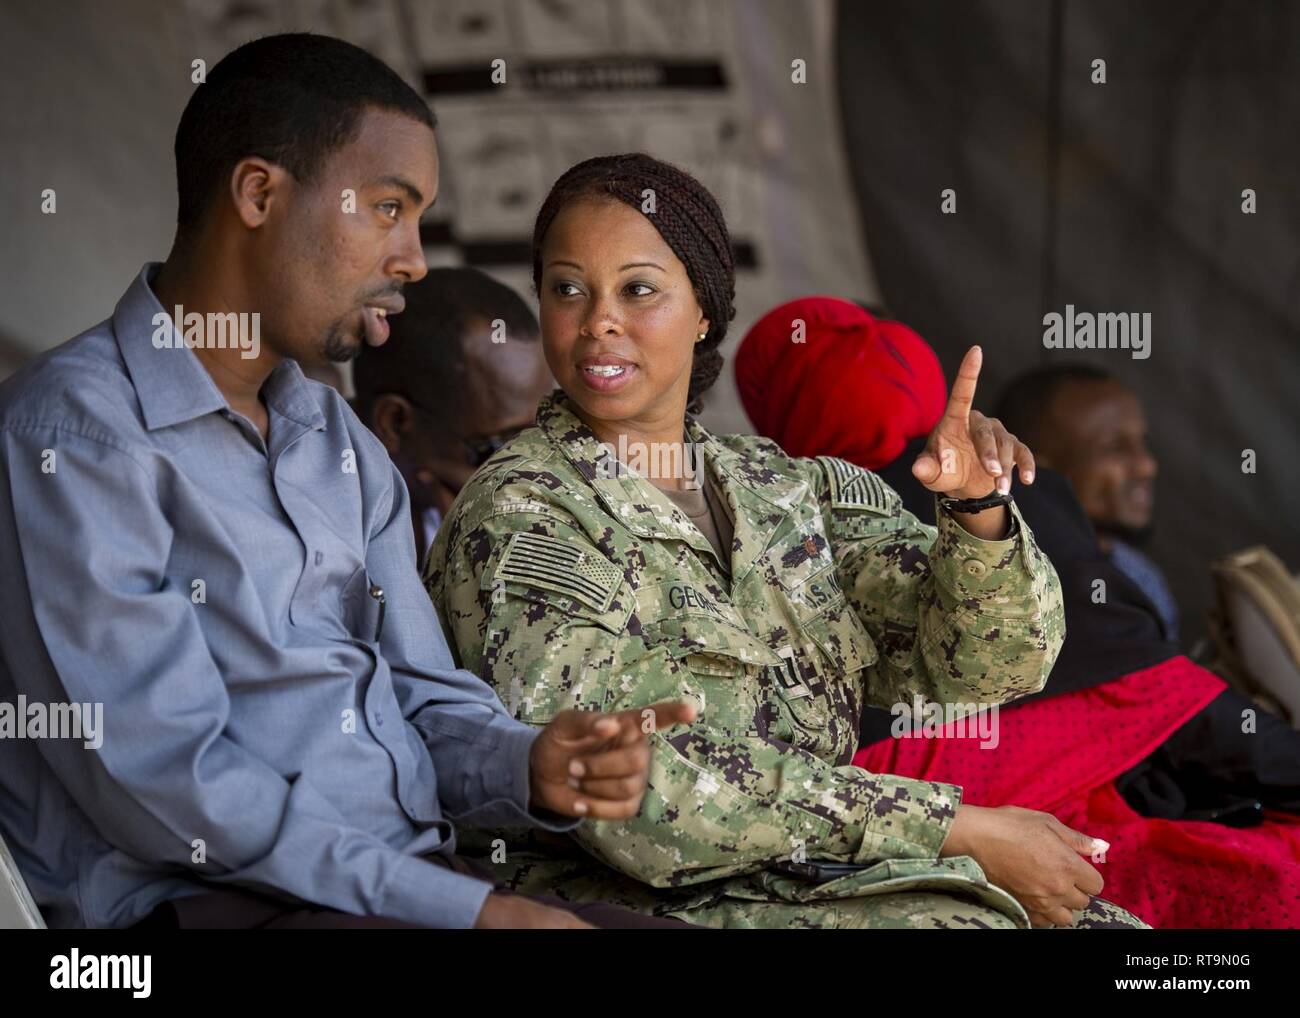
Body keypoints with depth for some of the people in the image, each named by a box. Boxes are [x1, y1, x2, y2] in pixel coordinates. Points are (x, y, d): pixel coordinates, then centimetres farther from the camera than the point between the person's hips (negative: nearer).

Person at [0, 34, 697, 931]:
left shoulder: (346, 448, 19)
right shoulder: (75, 432, -9)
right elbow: (164, 781, -16)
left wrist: (531, 769, -7)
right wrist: (470, 909, -18)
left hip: (416, 886, 8)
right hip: (208, 901, -8)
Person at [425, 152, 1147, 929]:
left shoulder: (792, 491, 10)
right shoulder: (520, 515, -8)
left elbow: (982, 666, 4)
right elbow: (645, 804, -18)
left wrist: (979, 507, -17)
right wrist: (955, 830, -19)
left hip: (829, 882, 6)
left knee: (1110, 922, -14)